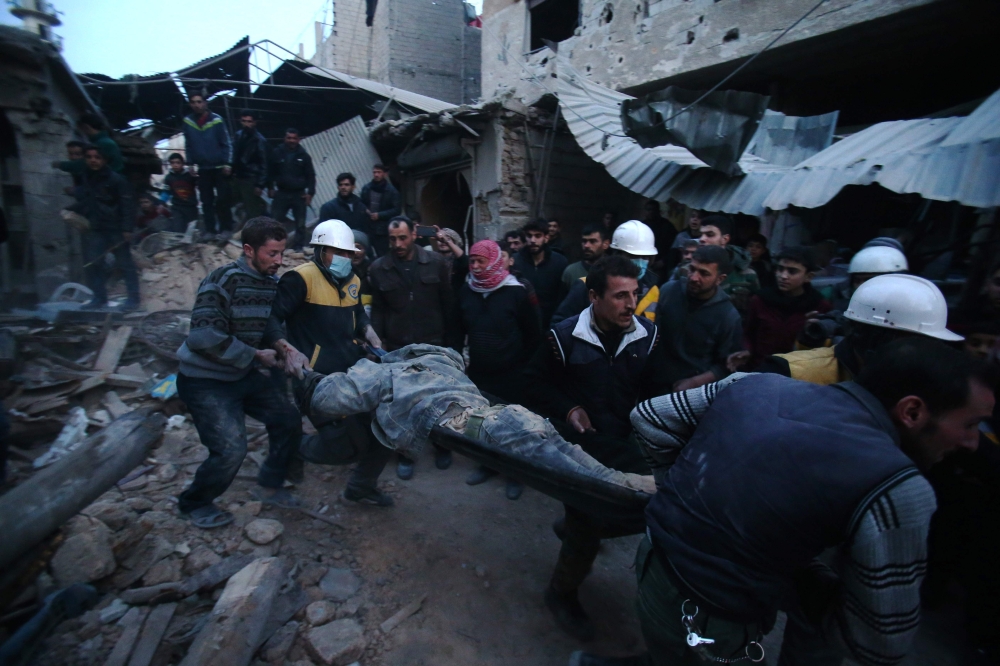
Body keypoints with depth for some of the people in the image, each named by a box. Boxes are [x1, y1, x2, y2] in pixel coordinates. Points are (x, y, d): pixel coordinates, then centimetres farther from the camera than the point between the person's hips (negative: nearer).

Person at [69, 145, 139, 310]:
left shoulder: (116, 180, -7)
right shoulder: (85, 180, 12)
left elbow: (126, 205, -11)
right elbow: (83, 203, 24)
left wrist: (127, 229, -18)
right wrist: (70, 210, 6)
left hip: (116, 229, -6)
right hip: (95, 229, 7)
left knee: (125, 263, -2)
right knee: (93, 263, 6)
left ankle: (133, 298, 4)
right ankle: (99, 297, 16)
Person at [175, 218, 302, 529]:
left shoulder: (271, 283, 2)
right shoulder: (224, 279, -21)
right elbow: (205, 336, -29)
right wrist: (255, 356, -21)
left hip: (245, 375, 8)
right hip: (204, 381, -7)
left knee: (289, 419, 4)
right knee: (231, 450, -14)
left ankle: (270, 487, 27)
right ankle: (193, 503, 17)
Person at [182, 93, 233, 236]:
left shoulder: (216, 120, -5)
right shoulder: (187, 121, 5)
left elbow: (227, 143, -4)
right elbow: (188, 145, 11)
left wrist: (227, 163, -10)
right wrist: (190, 163, 4)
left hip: (220, 167, -3)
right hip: (202, 169, 3)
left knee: (223, 200, -2)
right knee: (206, 202, 6)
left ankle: (225, 228, 7)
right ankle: (210, 230, 12)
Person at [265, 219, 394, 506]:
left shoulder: (352, 280, 14)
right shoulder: (301, 278, -10)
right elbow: (271, 320, -13)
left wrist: (375, 342, 13)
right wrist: (289, 351, -27)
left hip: (355, 371, 8)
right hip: (318, 376, -8)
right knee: (351, 445, -9)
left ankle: (362, 485, 31)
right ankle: (298, 450, 24)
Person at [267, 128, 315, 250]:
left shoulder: (303, 155, -1)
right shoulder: (277, 152, 1)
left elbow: (310, 175, 1)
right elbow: (271, 172, 9)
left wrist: (310, 192, -5)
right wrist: (270, 188, 4)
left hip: (299, 194, 0)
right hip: (281, 193, 1)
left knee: (300, 223, 4)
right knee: (275, 220, 2)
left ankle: (298, 247, 14)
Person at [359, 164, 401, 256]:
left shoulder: (392, 191, 0)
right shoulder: (366, 188, 10)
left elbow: (397, 209, -4)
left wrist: (379, 215, -11)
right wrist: (365, 210, -2)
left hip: (383, 229, -3)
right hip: (367, 228, 3)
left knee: (382, 256, -2)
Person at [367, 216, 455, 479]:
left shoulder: (435, 263, -2)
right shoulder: (378, 268, 0)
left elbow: (448, 303, 2)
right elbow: (378, 309, 3)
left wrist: (450, 339, 1)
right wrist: (379, 343, -3)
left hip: (433, 344, 0)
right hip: (397, 347, 0)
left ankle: (442, 446, 33)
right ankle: (405, 454, 25)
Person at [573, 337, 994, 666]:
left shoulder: (759, 384, -3)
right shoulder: (897, 489, -19)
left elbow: (648, 417, 3)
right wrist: (798, 575, 3)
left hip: (656, 555, 6)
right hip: (700, 628, -6)